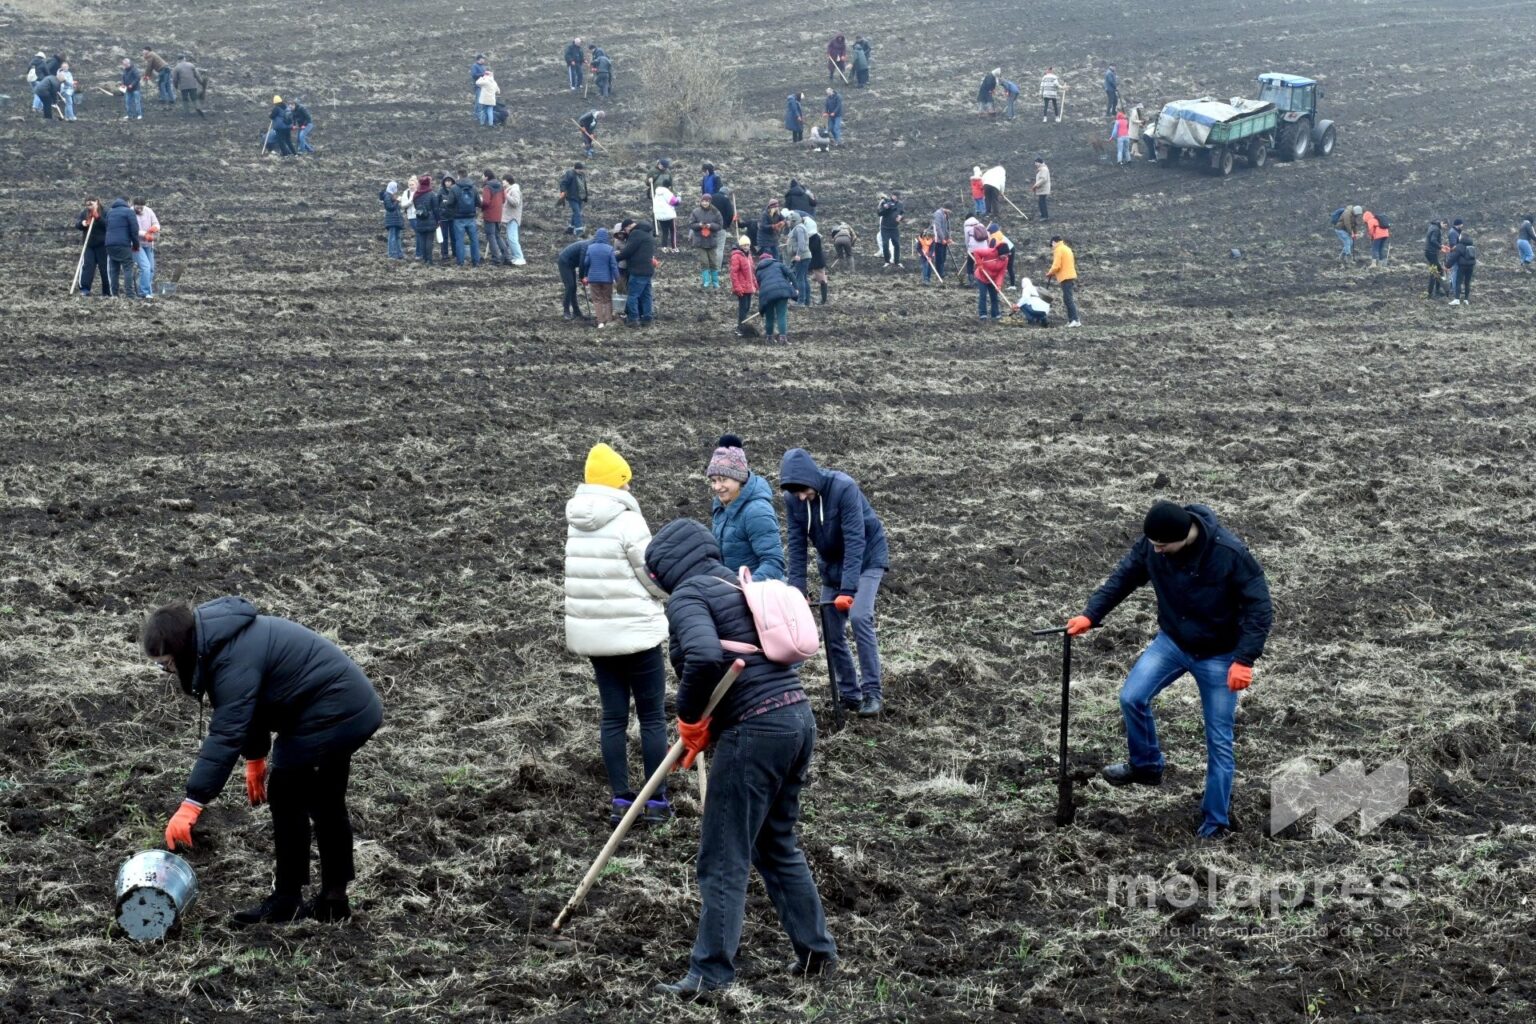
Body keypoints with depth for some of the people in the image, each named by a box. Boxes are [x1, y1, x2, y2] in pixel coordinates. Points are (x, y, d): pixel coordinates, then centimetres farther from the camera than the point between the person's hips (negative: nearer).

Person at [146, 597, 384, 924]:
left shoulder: (235, 659, -26)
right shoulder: (224, 639, 6)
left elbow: (226, 733, -30)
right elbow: (246, 709, 19)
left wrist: (193, 802, -30)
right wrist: (256, 757, 23)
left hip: (329, 717, -11)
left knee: (287, 798, -3)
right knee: (326, 803, 18)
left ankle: (285, 904, 4)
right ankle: (333, 899, 27)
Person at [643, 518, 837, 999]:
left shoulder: (687, 597, -7)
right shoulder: (739, 586, 20)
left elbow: (704, 656, -27)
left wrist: (689, 716, -10)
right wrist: (704, 724, 16)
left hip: (755, 732, -9)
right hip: (797, 718, 9)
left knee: (724, 861, 1)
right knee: (778, 846, 23)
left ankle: (710, 974, 6)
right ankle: (816, 952, 28)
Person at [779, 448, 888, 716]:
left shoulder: (844, 488, -30)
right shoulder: (792, 499, -14)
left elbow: (855, 541, -31)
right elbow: (796, 546, -10)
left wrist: (847, 590, -35)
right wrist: (796, 591, -16)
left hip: (866, 557, -5)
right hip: (831, 563, 6)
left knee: (859, 617, -23)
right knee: (831, 631, 1)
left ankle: (872, 693, -17)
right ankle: (849, 695, 15)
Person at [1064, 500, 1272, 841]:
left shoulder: (1229, 554, -30)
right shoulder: (1151, 545, -18)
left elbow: (1259, 606, -23)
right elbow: (1124, 576, -2)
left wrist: (1244, 659, -29)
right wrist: (1090, 615, -12)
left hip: (1218, 656, -4)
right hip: (1172, 642, 4)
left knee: (1219, 742, 1)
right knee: (1131, 698, -12)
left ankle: (1217, 822, 13)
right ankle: (1145, 765, 16)